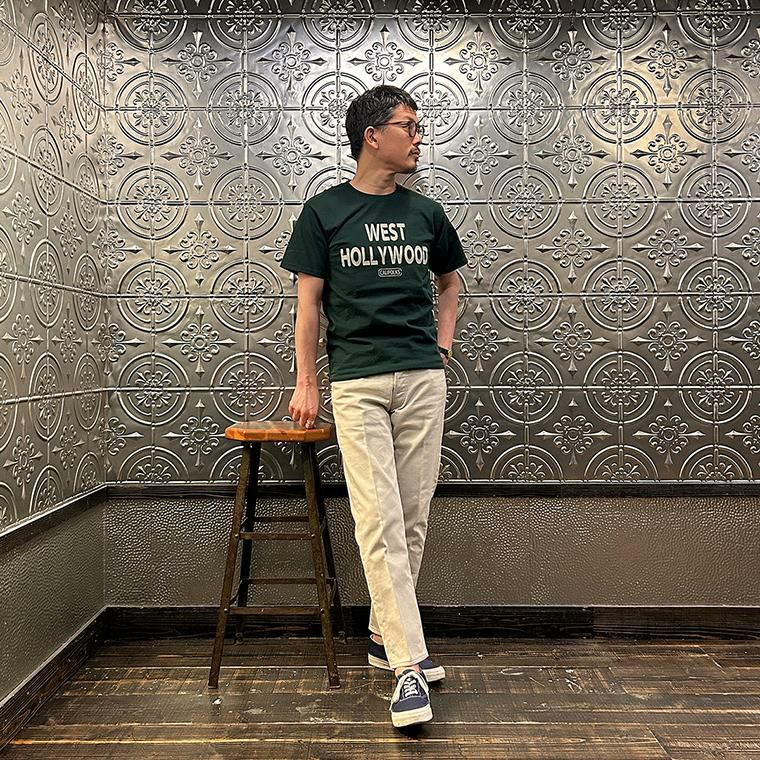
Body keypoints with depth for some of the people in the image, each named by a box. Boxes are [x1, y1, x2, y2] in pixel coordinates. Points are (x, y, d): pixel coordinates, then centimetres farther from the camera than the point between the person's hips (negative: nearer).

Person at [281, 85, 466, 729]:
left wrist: (444, 344, 14)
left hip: (423, 379, 4)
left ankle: (385, 635, 24)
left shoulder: (425, 212, 13)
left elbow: (449, 280, 27)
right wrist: (305, 383, 0)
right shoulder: (324, 211, 3)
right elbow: (309, 303, 4)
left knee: (413, 519, 7)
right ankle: (409, 664, -4)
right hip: (357, 382, -4)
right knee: (379, 522, -10)